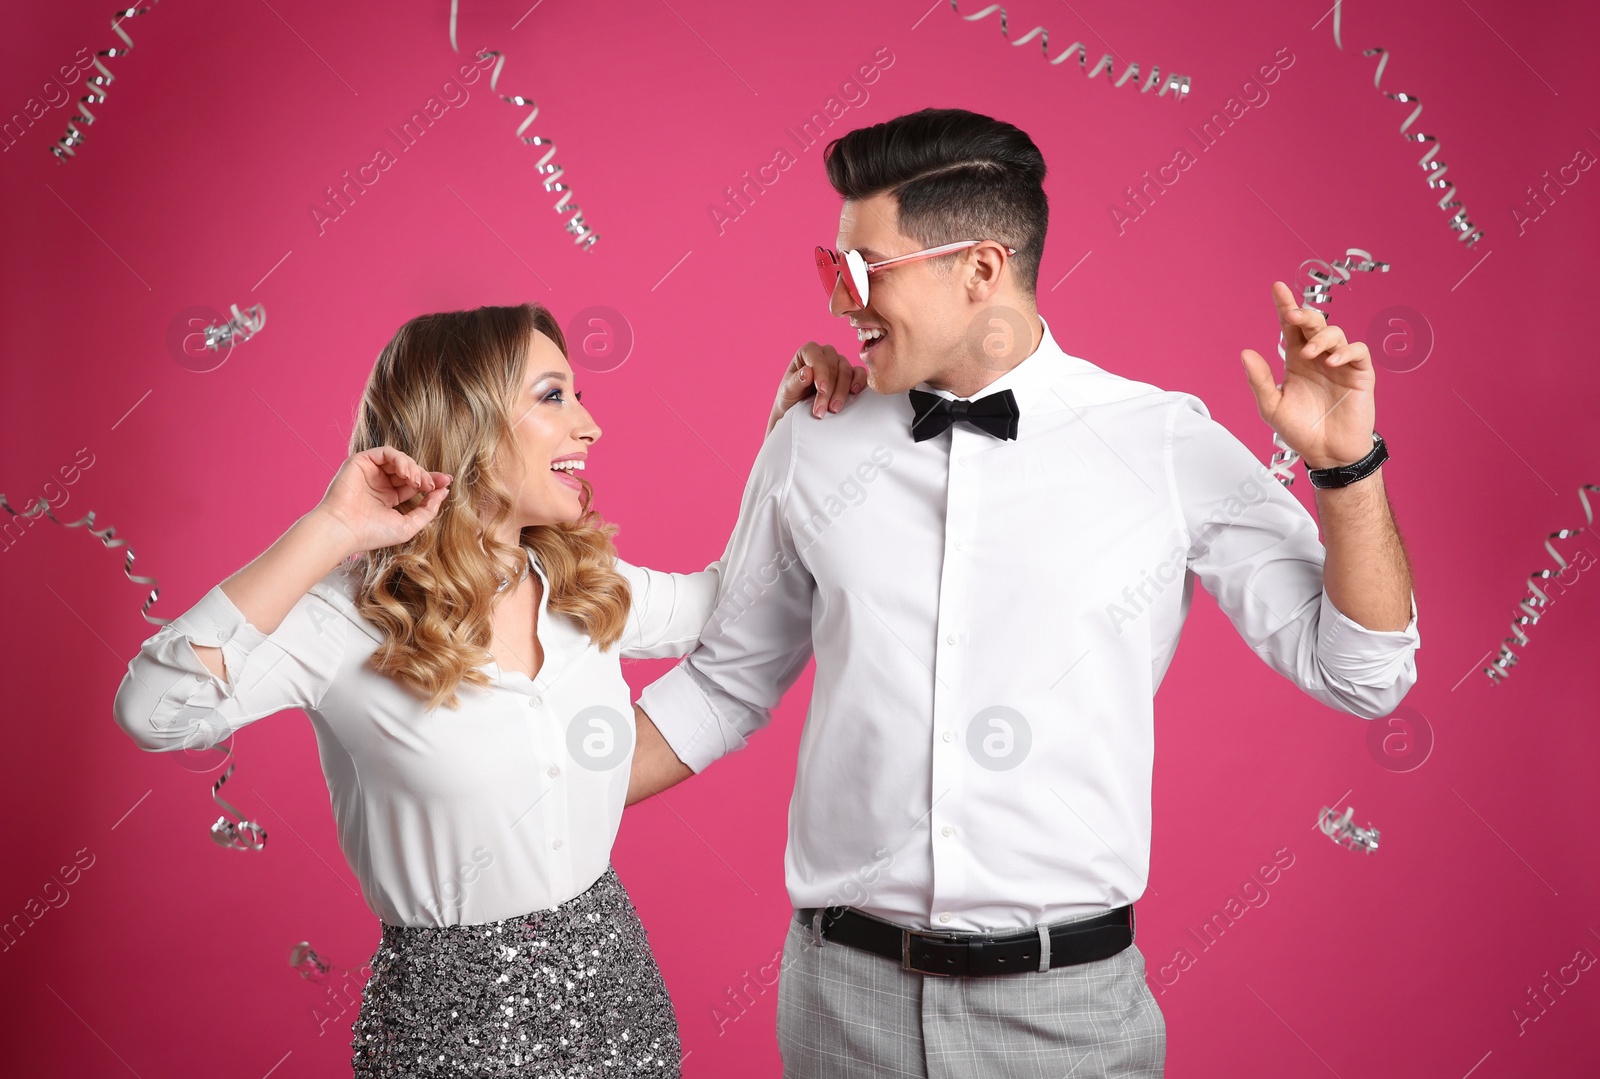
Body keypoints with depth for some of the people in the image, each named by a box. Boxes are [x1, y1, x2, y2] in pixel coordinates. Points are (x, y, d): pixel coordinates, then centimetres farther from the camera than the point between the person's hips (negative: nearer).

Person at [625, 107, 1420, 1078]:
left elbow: (1360, 674, -3)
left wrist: (1345, 463, -15)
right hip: (846, 992, 2)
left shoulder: (1170, 445, -6)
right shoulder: (812, 447, 1)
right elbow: (727, 683, 12)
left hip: (1066, 998, -1)